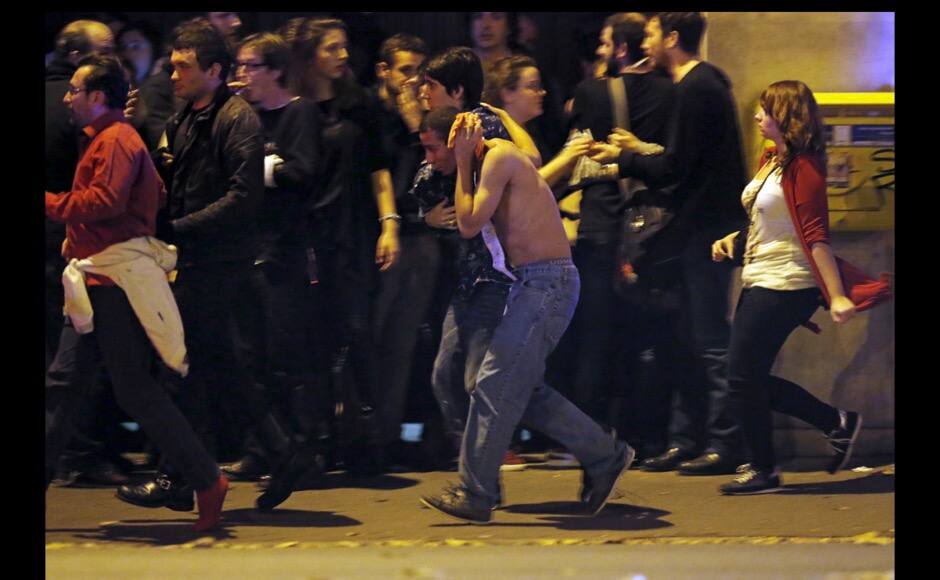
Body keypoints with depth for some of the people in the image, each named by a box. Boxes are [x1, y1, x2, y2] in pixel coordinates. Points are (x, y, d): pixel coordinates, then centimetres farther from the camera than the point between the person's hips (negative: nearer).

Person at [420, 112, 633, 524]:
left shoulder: (499, 156, -13)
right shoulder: (495, 159, 17)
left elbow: (469, 224, -15)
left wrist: (464, 163, -8)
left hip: (547, 283, -10)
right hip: (535, 283, 10)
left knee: (496, 385, -9)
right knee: (522, 389, 13)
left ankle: (475, 495, -5)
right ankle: (605, 456, 20)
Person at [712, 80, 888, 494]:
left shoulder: (802, 168, -16)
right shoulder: (771, 162, 13)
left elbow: (816, 235, -22)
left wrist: (836, 296, -27)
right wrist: (731, 240, 8)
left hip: (785, 286, -10)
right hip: (760, 282, 10)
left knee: (744, 375, -5)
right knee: (752, 378, 11)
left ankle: (764, 472, 7)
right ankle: (837, 422, 19)